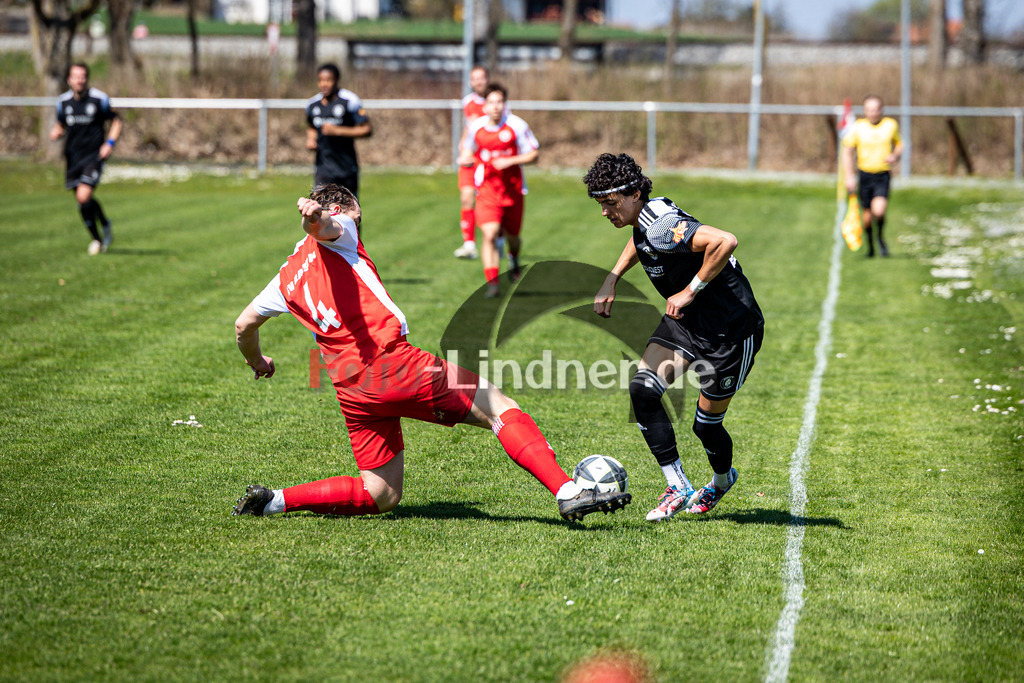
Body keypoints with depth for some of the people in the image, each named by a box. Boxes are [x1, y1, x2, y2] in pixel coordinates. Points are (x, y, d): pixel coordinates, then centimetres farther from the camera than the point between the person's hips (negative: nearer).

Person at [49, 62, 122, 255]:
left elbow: (116, 120, 5)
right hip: (73, 157, 4)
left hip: (94, 155, -4)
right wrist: (56, 132, -7)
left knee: (84, 197, -20)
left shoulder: (99, 99, -6)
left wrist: (110, 142, -8)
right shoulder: (63, 101, 4)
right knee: (83, 201, 10)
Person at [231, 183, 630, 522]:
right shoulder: (335, 235, 7)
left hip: (350, 391, 7)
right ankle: (567, 492, -16)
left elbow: (243, 325, 31)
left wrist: (258, 363, 50)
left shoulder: (288, 279, 24)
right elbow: (322, 224, -17)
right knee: (497, 407, -2)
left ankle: (273, 501, 4)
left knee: (380, 496, 16)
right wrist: (313, 215, -41)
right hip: (394, 364, -7)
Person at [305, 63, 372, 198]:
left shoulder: (350, 101, -10)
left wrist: (337, 130, -21)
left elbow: (367, 129, -12)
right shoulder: (312, 104, 5)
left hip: (347, 167, -2)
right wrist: (310, 140, 1)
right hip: (323, 166, 2)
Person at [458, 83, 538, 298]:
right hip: (487, 190, 0)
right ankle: (492, 282, -17)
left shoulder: (517, 125, -9)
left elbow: (533, 155, -4)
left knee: (512, 237, 13)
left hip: (513, 190, 0)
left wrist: (510, 161, -19)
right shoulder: (476, 127, -1)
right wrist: (465, 158, -6)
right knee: (489, 234, -19)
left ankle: (514, 260, 50)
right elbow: (469, 149, 18)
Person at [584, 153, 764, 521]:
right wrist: (611, 281, 15)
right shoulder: (643, 218, 2)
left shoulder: (662, 225, -28)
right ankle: (677, 487, -3)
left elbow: (725, 241, -39)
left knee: (706, 423, 3)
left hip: (731, 328, -9)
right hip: (686, 321, 9)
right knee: (642, 389, -10)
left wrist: (690, 291, -28)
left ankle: (723, 478, 37)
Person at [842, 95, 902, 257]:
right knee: (867, 215, 4)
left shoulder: (891, 125, 1)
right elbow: (847, 151, 4)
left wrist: (895, 156, -7)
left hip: (883, 176, -1)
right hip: (864, 175, 1)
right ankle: (870, 245, 30)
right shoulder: (858, 127, -2)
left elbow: (899, 145, 16)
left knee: (879, 211, -21)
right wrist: (849, 176, -3)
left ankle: (880, 237, 9)